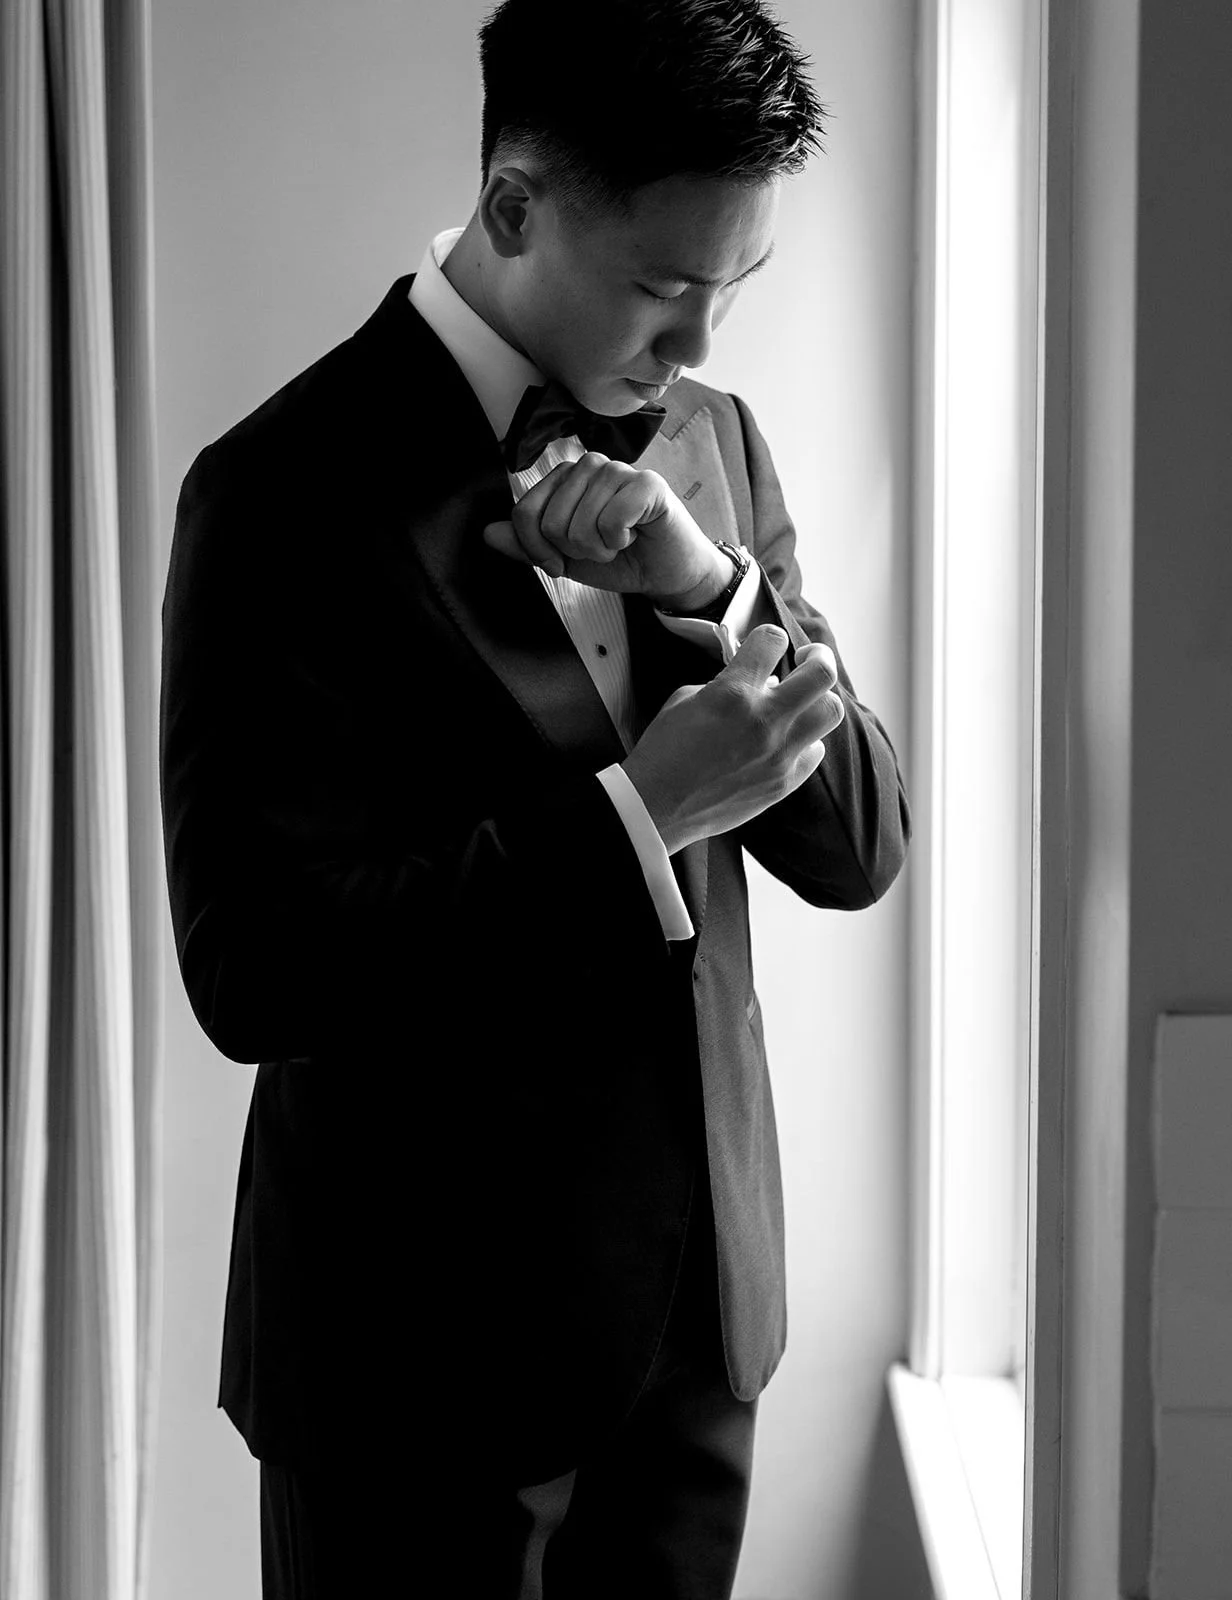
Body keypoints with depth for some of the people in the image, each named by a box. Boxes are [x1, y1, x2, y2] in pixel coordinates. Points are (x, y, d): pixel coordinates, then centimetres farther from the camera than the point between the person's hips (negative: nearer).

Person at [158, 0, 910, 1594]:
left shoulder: (712, 441, 2)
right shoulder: (289, 493, -16)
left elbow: (857, 848, 0)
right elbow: (252, 970, -19)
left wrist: (715, 591, -16)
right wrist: (633, 811, -23)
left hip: (697, 1303, 5)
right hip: (425, 1339, -5)